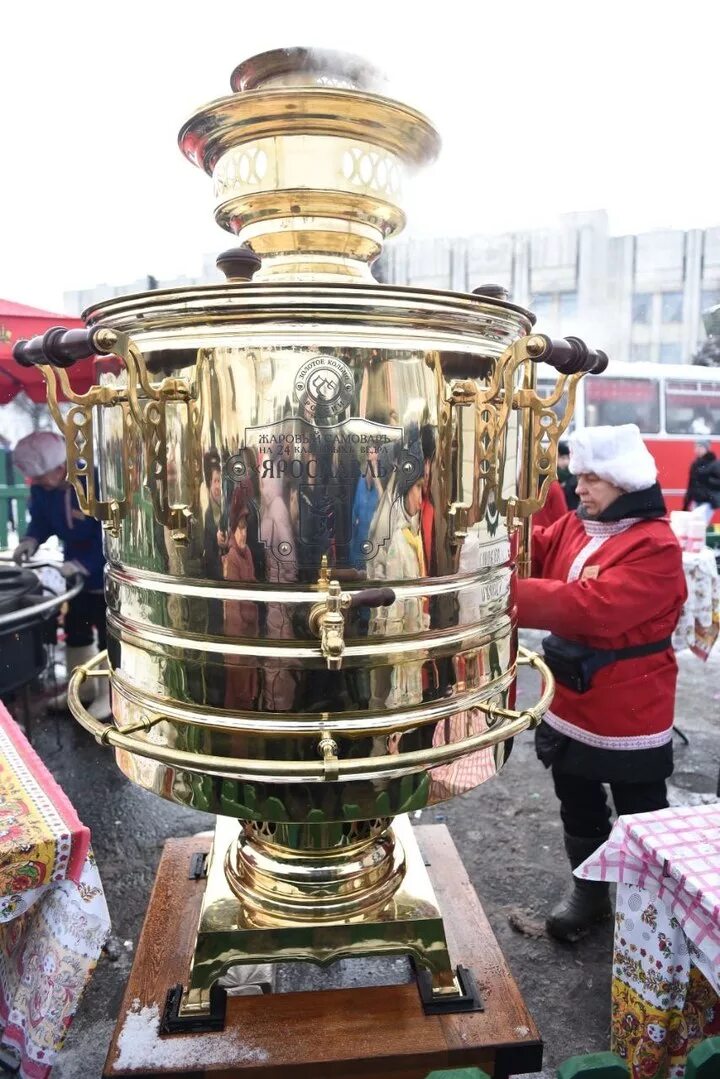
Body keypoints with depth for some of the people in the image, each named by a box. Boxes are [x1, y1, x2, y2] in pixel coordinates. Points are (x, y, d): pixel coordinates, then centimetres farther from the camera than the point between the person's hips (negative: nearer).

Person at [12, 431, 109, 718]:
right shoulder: (41, 487, -9)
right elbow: (41, 517, 8)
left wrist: (83, 564, -35)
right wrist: (31, 540, -13)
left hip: (107, 572, -8)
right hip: (76, 570, 8)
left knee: (107, 634, 2)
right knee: (75, 629, 18)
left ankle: (109, 695, 17)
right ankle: (83, 688, 36)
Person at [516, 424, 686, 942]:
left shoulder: (656, 547, -22)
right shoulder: (574, 527, 4)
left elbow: (594, 608, -33)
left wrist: (509, 594, -36)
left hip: (630, 716, -7)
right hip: (570, 706, 7)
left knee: (640, 818, 16)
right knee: (579, 809, 22)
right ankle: (589, 892, 43)